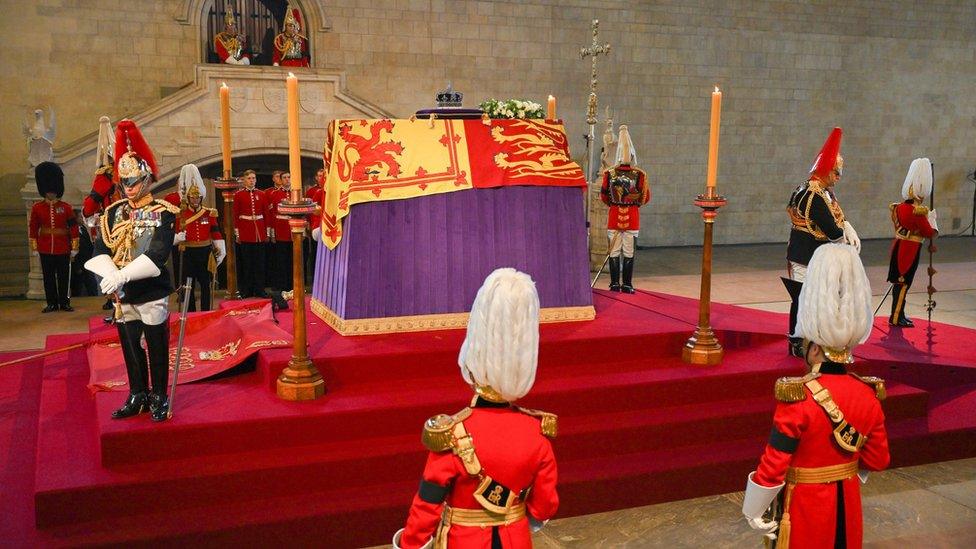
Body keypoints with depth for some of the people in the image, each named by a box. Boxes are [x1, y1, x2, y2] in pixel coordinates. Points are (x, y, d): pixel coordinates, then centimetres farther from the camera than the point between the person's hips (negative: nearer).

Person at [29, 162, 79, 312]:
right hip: (45, 249, 1)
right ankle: (52, 303, 14)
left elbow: (74, 227, 0)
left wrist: (74, 247, -2)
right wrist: (34, 248, 3)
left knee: (63, 277, 5)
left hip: (63, 249, -1)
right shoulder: (37, 208, 2)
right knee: (48, 277, 6)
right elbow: (33, 228, 6)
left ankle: (64, 302, 15)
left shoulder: (66, 207, -1)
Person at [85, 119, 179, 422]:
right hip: (122, 294, 5)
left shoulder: (163, 213, -8)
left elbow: (158, 254, -19)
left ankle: (159, 397, 18)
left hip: (152, 293, -5)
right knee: (130, 348, 13)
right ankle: (138, 396, 26)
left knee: (157, 348, 5)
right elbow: (100, 251, 0)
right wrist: (111, 275, -19)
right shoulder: (113, 213, 7)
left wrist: (124, 274, -28)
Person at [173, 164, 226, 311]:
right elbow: (174, 236, 2)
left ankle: (206, 312, 15)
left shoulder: (209, 213, 3)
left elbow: (216, 233, 5)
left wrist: (221, 251, 3)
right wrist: (178, 237, -21)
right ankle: (190, 314, 12)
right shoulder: (181, 214, 0)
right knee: (188, 285, 4)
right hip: (188, 253, -1)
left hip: (205, 252, 1)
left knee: (205, 284, 7)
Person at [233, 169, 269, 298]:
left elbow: (266, 214, 9)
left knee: (260, 262, 3)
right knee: (246, 262, 2)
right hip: (245, 231, -2)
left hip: (260, 231, 2)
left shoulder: (261, 194, 7)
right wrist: (237, 233, -4)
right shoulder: (238, 195, 1)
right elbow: (235, 215, 0)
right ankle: (247, 291, 9)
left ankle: (259, 289, 9)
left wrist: (267, 232, 5)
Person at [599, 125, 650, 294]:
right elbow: (646, 197, -2)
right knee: (629, 252, 3)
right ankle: (627, 285, 5)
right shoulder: (640, 175, -9)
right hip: (632, 216, -1)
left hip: (614, 216, 1)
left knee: (614, 251, 8)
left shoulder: (609, 173, -5)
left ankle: (615, 284, 9)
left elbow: (603, 196, 5)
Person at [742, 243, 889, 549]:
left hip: (805, 506, -5)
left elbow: (773, 466, -22)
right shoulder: (869, 394, -7)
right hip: (848, 502, 5)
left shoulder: (797, 398, -25)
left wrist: (754, 511, -8)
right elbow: (878, 460, 4)